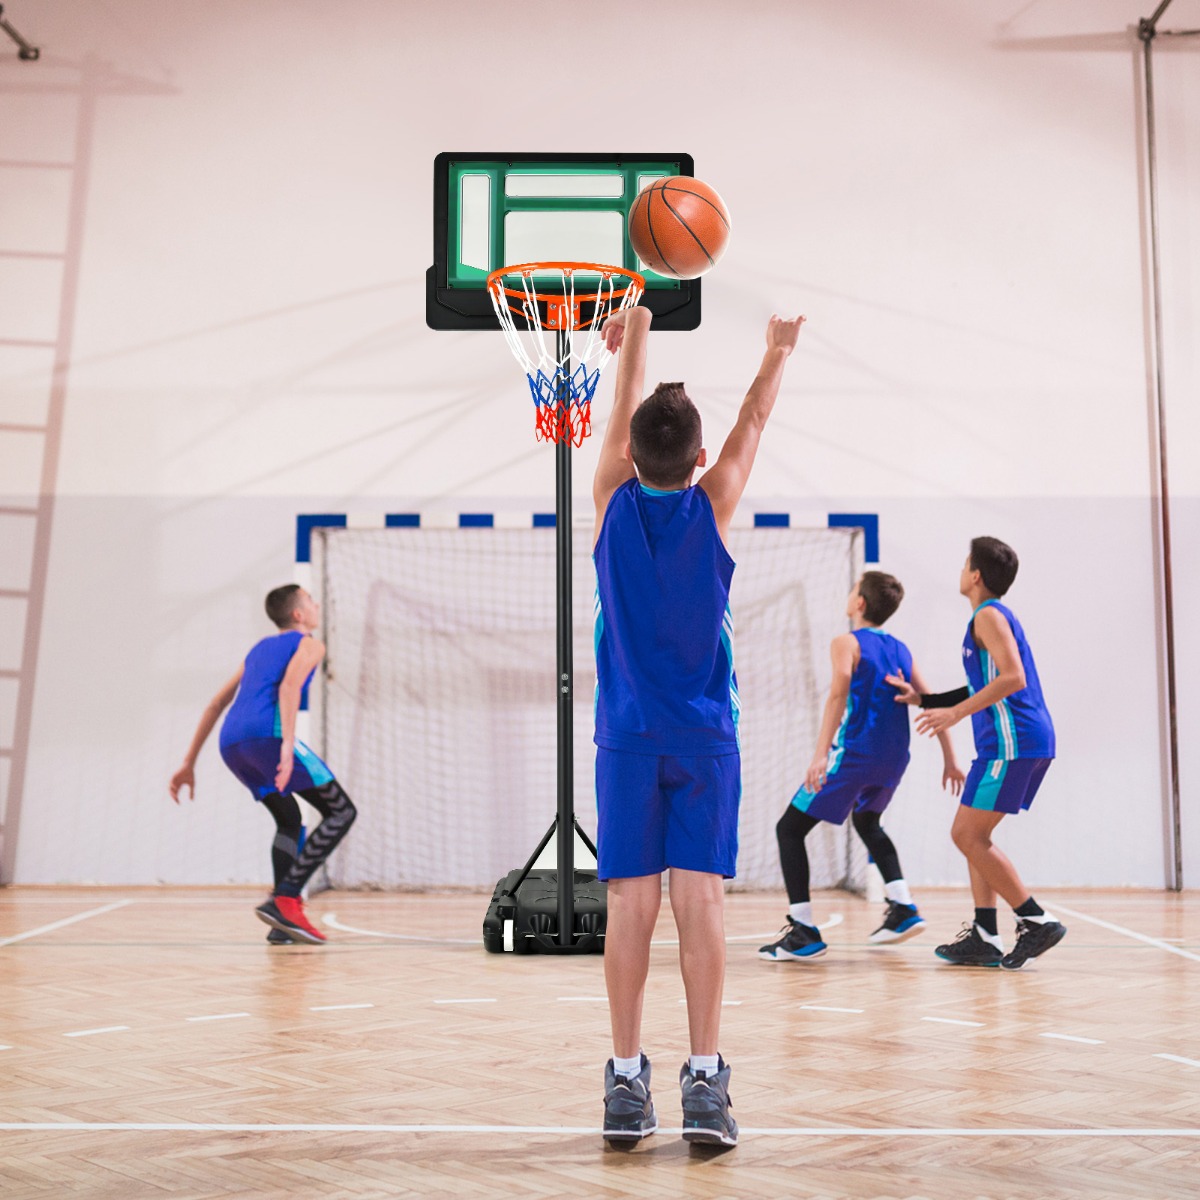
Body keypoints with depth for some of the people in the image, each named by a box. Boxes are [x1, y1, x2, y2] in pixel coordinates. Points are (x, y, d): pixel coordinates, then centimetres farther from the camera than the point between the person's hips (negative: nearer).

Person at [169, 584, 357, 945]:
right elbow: (289, 686, -10)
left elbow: (216, 704, 32)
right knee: (341, 812, 0)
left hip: (231, 744, 8)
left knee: (289, 821, 25)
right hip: (268, 734, -8)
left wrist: (189, 763, 33)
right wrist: (288, 744, -23)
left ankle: (284, 921, 11)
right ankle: (284, 901, -16)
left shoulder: (260, 649, 33)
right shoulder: (308, 645, 12)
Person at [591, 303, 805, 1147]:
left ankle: (627, 1080, 2)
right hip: (705, 737, -1)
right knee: (701, 897, -3)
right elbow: (752, 424, 13)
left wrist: (636, 336, 33)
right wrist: (779, 351, 30)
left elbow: (623, 418, 15)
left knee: (632, 902, 1)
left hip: (629, 738, 1)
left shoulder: (613, 502, -2)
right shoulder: (713, 506, -4)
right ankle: (705, 1080, -6)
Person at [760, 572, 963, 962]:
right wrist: (949, 759, 18)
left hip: (854, 753, -7)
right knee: (866, 821, 34)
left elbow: (839, 694, -19)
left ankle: (803, 931, -9)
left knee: (790, 829, 1)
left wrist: (820, 754, -27)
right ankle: (903, 908, 22)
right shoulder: (900, 649, 14)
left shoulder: (846, 643, -4)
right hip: (895, 756, 7)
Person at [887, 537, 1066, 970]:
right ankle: (984, 938, 9)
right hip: (1031, 742, 10)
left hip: (1011, 740, -10)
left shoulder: (988, 615, -8)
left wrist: (955, 712, -20)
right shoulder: (996, 616, 22)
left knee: (967, 835, -7)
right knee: (973, 835, 12)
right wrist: (922, 699, 29)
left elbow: (1012, 678, -21)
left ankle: (1036, 920, -9)